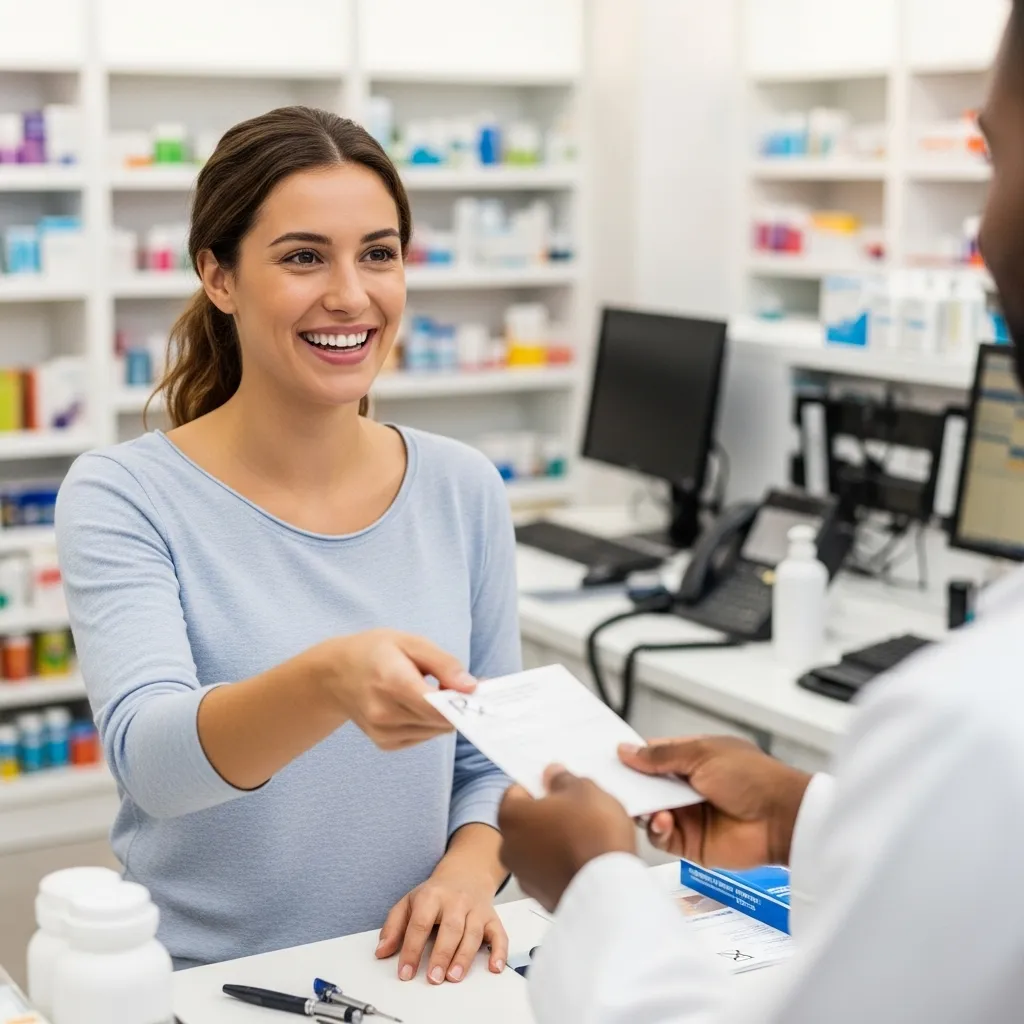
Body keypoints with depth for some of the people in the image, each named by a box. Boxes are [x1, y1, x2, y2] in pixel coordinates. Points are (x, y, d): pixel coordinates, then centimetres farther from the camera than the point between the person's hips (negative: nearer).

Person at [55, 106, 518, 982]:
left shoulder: (464, 491, 3)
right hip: (199, 980, -2)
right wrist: (325, 681, -41)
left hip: (406, 972, 3)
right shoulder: (122, 498, -8)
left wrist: (467, 871, -9)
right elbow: (148, 755, -23)